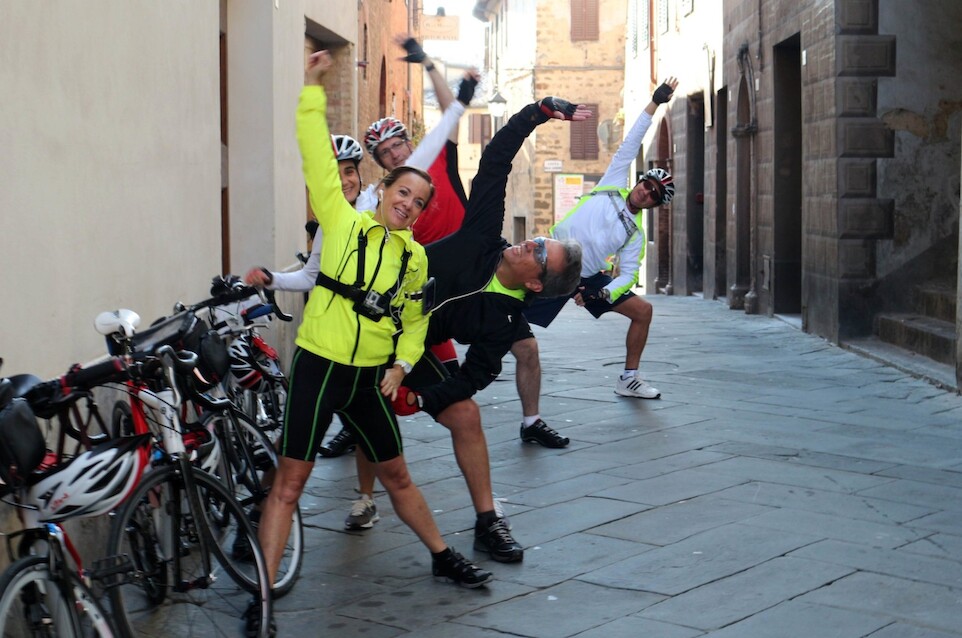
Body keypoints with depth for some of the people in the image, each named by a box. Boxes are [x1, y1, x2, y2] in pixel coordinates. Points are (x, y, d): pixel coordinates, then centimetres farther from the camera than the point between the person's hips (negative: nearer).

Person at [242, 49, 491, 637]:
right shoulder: (343, 221, -2)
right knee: (290, 481, -6)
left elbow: (416, 318, 19)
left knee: (397, 474, 17)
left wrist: (402, 364, 4)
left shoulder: (415, 256, 9)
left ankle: (444, 558, 35)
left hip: (370, 377, 4)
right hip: (319, 366, -4)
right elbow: (319, 158, -8)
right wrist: (313, 92, -12)